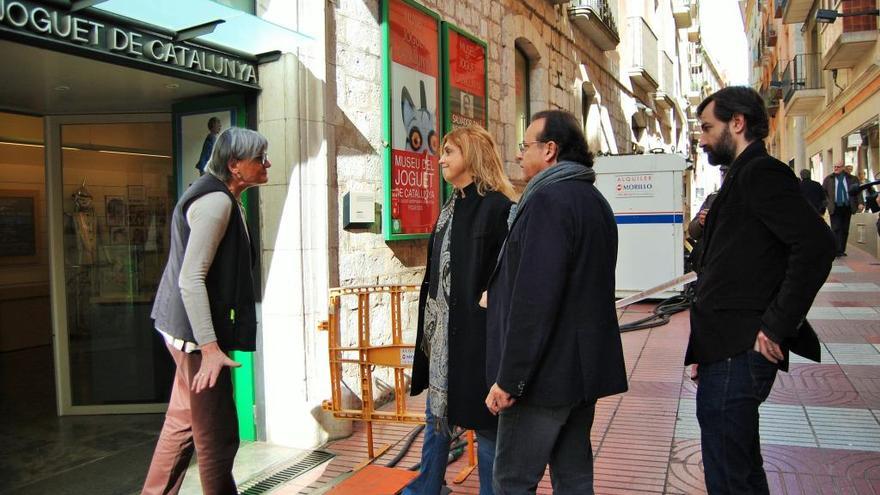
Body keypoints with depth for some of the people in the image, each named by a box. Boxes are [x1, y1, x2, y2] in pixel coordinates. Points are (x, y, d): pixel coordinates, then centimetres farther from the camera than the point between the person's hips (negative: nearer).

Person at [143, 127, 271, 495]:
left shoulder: (223, 198, 14)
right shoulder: (216, 201, -19)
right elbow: (190, 279, -25)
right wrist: (210, 348, -27)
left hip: (190, 331, 11)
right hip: (197, 332, -11)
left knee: (183, 422, 19)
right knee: (218, 437, -2)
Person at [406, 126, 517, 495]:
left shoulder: (498, 207, -14)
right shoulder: (451, 207, 12)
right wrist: (428, 324, 17)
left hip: (474, 332, -8)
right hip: (440, 329, 9)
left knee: (483, 420, 5)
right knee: (437, 412, 20)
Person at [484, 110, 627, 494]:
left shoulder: (547, 200, -17)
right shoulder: (594, 200, 15)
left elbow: (533, 300, -24)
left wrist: (508, 379, -20)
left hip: (546, 372, -10)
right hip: (585, 369, 10)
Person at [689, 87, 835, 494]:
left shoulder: (760, 174, -12)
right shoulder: (746, 176, 19)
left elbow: (816, 245, -25)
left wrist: (777, 327, -21)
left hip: (737, 354, -11)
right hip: (726, 352, 11)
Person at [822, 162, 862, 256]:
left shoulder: (851, 179, 7)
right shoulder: (828, 179, 6)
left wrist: (860, 203, -11)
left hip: (847, 208, 2)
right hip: (835, 208, -2)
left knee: (845, 230, 6)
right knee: (836, 229, -9)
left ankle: (842, 250, 14)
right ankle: (836, 251, -13)